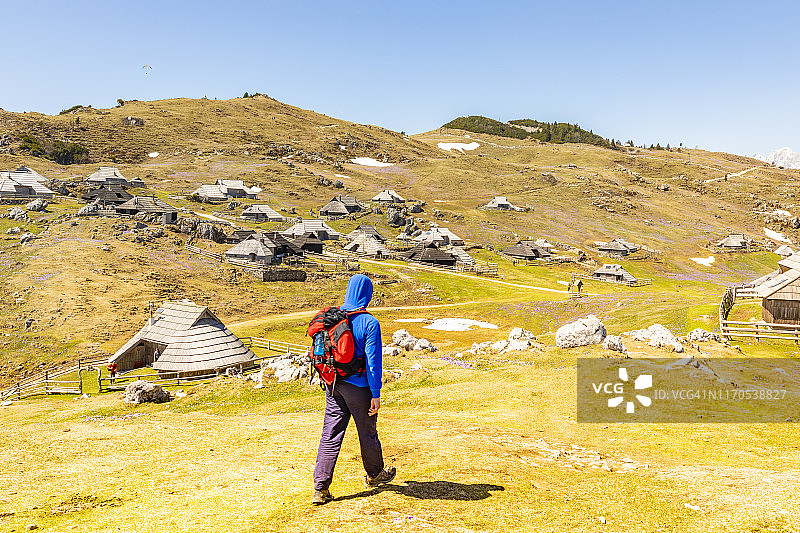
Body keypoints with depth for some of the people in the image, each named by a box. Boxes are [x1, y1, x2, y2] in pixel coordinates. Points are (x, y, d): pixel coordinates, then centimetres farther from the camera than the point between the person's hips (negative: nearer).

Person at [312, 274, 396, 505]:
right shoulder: (369, 323, -16)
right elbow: (373, 361, -16)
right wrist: (376, 394, -10)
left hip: (333, 384, 5)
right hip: (358, 385, -4)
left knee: (330, 434, 7)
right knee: (367, 432, 15)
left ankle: (320, 489, 4)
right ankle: (375, 474, 37)